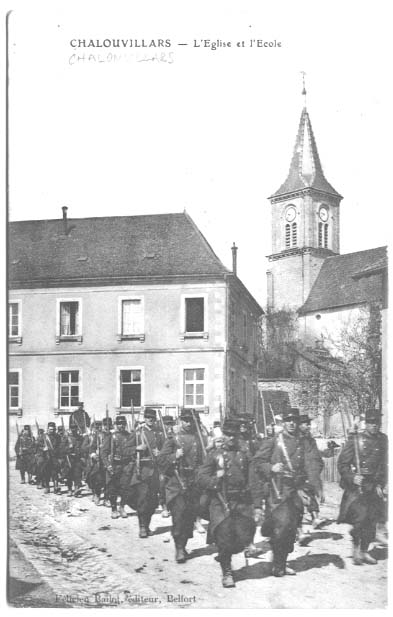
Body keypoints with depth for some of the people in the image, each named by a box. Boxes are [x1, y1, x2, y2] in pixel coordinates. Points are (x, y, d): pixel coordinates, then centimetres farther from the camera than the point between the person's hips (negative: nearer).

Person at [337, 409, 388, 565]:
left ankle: (364, 551, 23)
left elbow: (384, 465, 13)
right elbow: (342, 463, -3)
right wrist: (352, 478, -16)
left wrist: (381, 485, 5)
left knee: (372, 520, 7)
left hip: (374, 486, 4)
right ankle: (356, 549, 3)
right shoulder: (355, 440, -6)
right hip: (357, 486, -4)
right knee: (360, 516, -16)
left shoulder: (382, 440, 7)